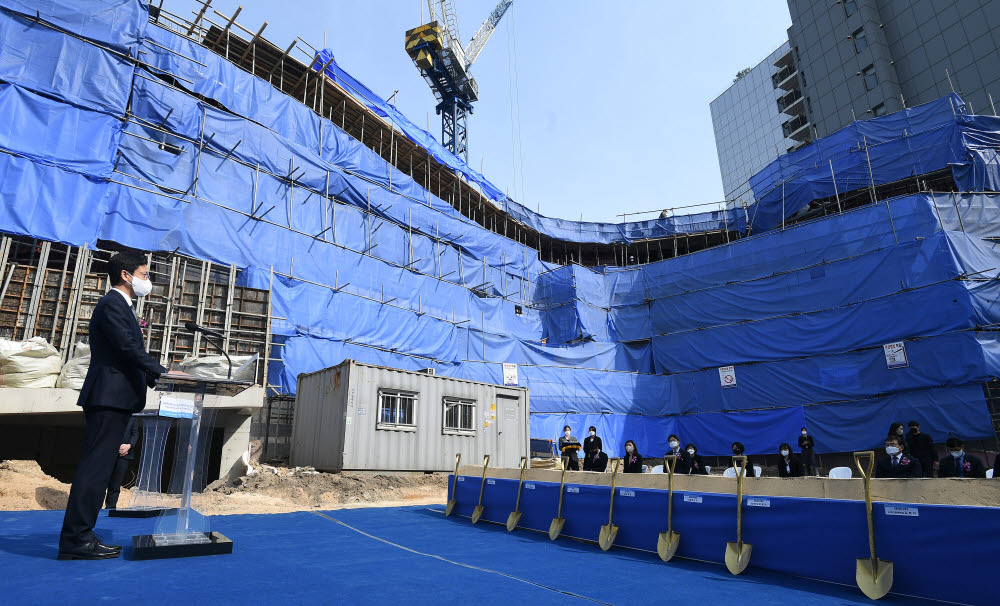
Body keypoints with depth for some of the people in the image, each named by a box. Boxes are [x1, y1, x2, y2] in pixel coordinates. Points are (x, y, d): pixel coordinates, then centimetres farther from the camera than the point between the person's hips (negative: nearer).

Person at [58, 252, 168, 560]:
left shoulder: (119, 306, 22)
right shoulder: (112, 304, -9)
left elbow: (130, 354, 21)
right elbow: (128, 347, -19)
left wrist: (154, 377, 14)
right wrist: (162, 372, -18)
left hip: (114, 399, 10)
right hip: (109, 398, -10)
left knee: (98, 468, 12)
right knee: (96, 466, -8)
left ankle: (79, 535, 18)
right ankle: (75, 539, -3)